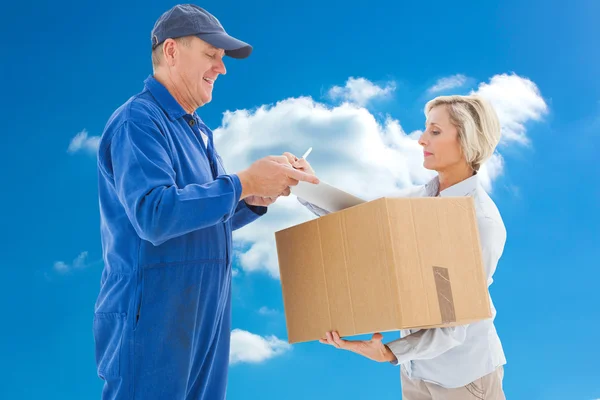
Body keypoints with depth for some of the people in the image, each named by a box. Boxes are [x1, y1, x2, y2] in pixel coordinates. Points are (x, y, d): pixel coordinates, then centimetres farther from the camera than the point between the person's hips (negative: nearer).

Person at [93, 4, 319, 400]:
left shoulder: (198, 130, 14)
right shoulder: (138, 121, -14)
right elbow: (154, 216, -27)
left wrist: (256, 199, 1)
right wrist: (244, 182, -23)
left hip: (204, 317, 9)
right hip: (153, 321, -8)